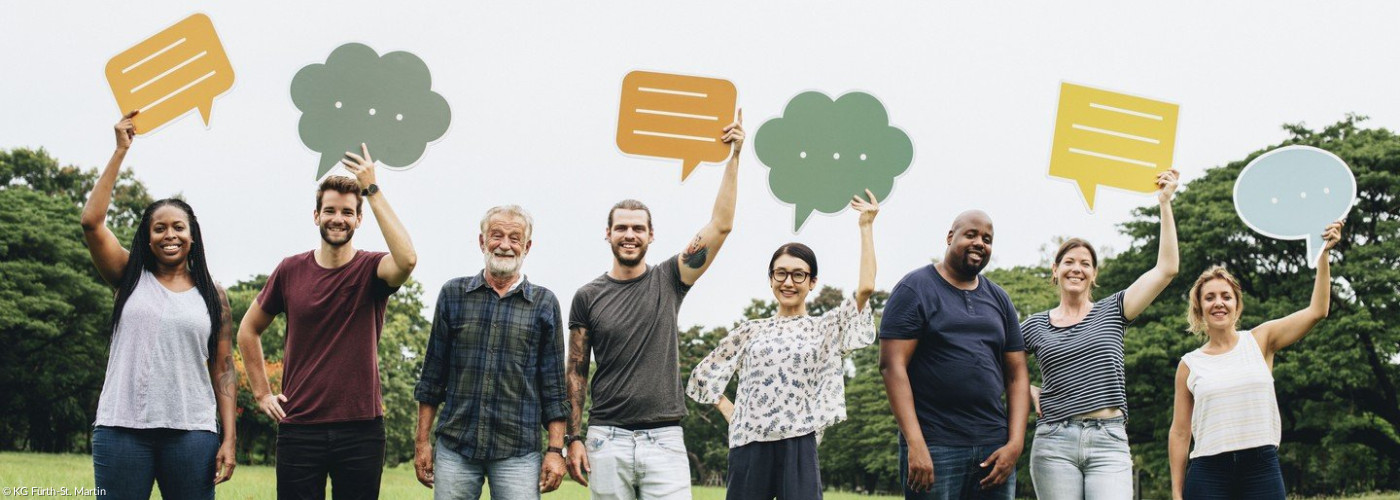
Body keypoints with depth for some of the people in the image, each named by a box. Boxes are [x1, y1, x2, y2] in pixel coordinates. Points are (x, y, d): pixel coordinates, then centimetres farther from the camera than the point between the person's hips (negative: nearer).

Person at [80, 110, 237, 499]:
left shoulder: (213, 295, 9)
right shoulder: (131, 279, 9)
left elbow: (223, 370, 7)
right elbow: (92, 221, -4)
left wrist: (229, 439, -1)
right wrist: (121, 150, -2)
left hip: (191, 432, 0)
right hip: (121, 427, 0)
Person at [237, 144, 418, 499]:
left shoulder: (371, 270, -3)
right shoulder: (291, 270, 3)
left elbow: (407, 259, -28)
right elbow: (248, 330, 17)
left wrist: (373, 190, -24)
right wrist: (262, 392, 9)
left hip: (360, 429, -1)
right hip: (299, 427, 2)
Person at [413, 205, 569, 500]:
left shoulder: (544, 303, 5)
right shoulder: (453, 294, 8)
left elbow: (554, 386, 6)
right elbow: (433, 374, 10)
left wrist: (556, 450, -1)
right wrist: (422, 441, 7)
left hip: (518, 452, -1)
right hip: (454, 446, 1)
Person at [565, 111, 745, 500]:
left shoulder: (669, 281, 6)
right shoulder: (588, 297, 6)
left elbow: (721, 225, -1)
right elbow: (576, 373, 7)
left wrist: (733, 157, -5)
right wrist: (573, 439, 0)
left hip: (664, 439, 0)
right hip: (607, 440, 0)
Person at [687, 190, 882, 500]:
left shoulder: (826, 328, 8)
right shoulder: (751, 332, 13)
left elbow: (865, 288, -5)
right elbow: (706, 372, 20)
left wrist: (866, 227, -1)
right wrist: (728, 411, 7)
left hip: (798, 446, -2)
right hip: (748, 444, 2)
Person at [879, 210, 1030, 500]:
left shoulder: (999, 300, 16)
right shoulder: (915, 289, 0)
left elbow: (1017, 374, 14)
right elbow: (892, 365, -9)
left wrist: (1015, 444, 0)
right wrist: (915, 444, -17)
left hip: (994, 448, 5)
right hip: (934, 447, -5)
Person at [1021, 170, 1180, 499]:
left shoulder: (1111, 311, 10)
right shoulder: (1034, 327, 11)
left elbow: (1166, 269, 2)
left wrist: (1164, 203, 0)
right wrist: (1027, 389, 4)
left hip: (1109, 441, 0)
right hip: (1055, 441, 1)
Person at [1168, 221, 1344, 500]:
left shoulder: (1259, 341, 8)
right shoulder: (1190, 365, 7)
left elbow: (1316, 310, 1)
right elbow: (1179, 433, 8)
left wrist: (1324, 254, -4)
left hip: (1262, 469, 0)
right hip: (1208, 474, 0)